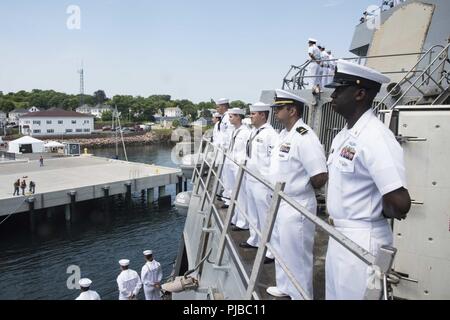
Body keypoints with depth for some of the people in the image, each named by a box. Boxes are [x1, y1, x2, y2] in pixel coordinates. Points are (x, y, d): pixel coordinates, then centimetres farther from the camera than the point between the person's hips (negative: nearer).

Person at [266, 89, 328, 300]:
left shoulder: (304, 137, -23)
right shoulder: (284, 134, 7)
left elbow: (320, 178, -25)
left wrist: (301, 189, -8)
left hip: (296, 207, -10)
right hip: (280, 203, 10)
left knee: (297, 255, 6)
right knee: (281, 250, 24)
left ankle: (300, 295, 26)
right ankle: (284, 287, 45)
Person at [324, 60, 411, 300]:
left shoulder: (376, 137, -22)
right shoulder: (343, 136, 7)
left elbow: (400, 204, -28)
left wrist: (381, 213, -9)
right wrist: (335, 213, 7)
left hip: (362, 240, -9)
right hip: (339, 234, 9)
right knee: (335, 293, 22)